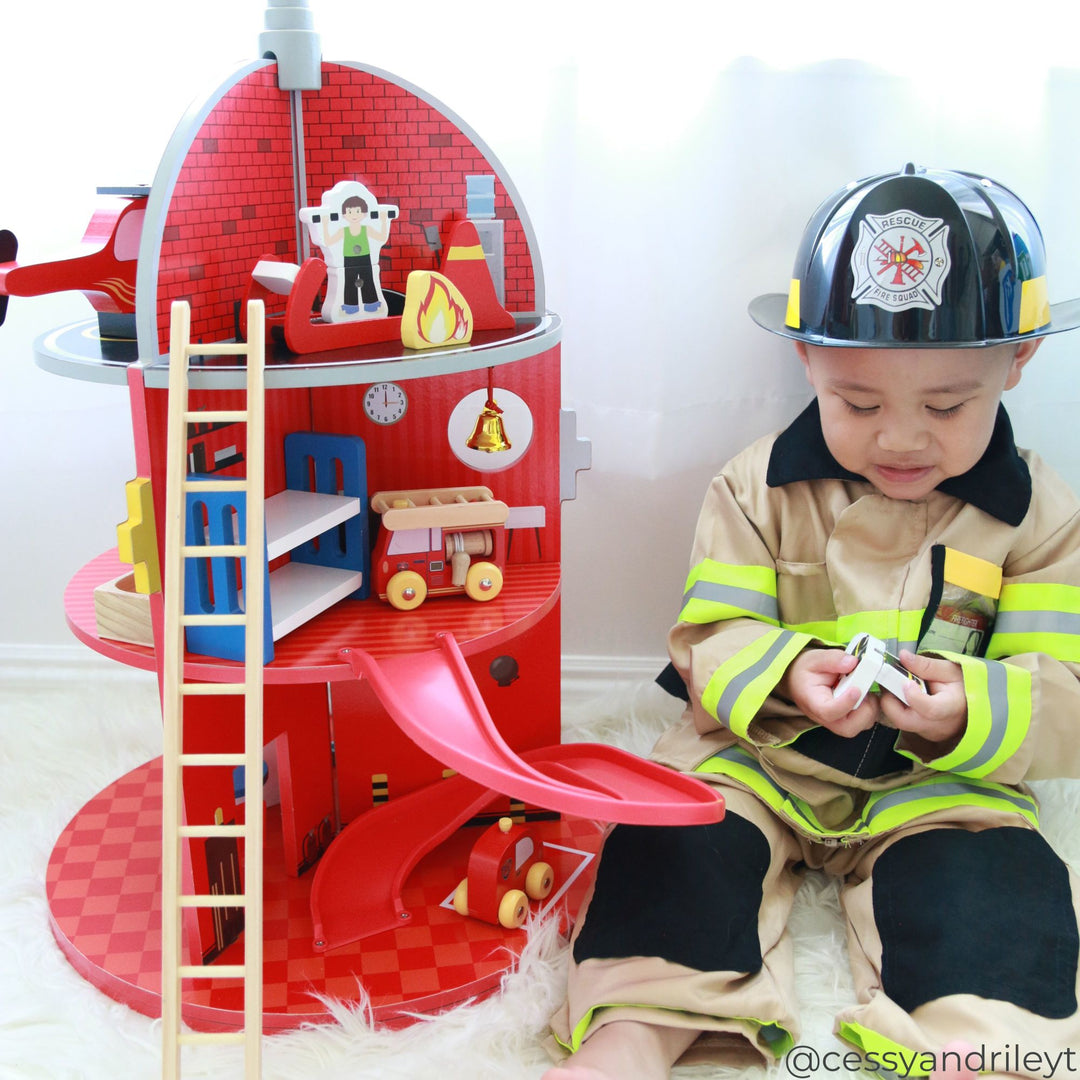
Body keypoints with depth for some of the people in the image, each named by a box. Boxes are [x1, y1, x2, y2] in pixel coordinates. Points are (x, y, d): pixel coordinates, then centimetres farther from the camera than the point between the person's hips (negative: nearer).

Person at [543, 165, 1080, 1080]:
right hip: (761, 752, 0)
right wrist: (783, 674, -29)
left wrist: (970, 712, -30)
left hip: (939, 781, 0)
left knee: (996, 876, -26)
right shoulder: (758, 487, -5)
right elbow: (709, 638, -6)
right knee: (681, 840, -22)